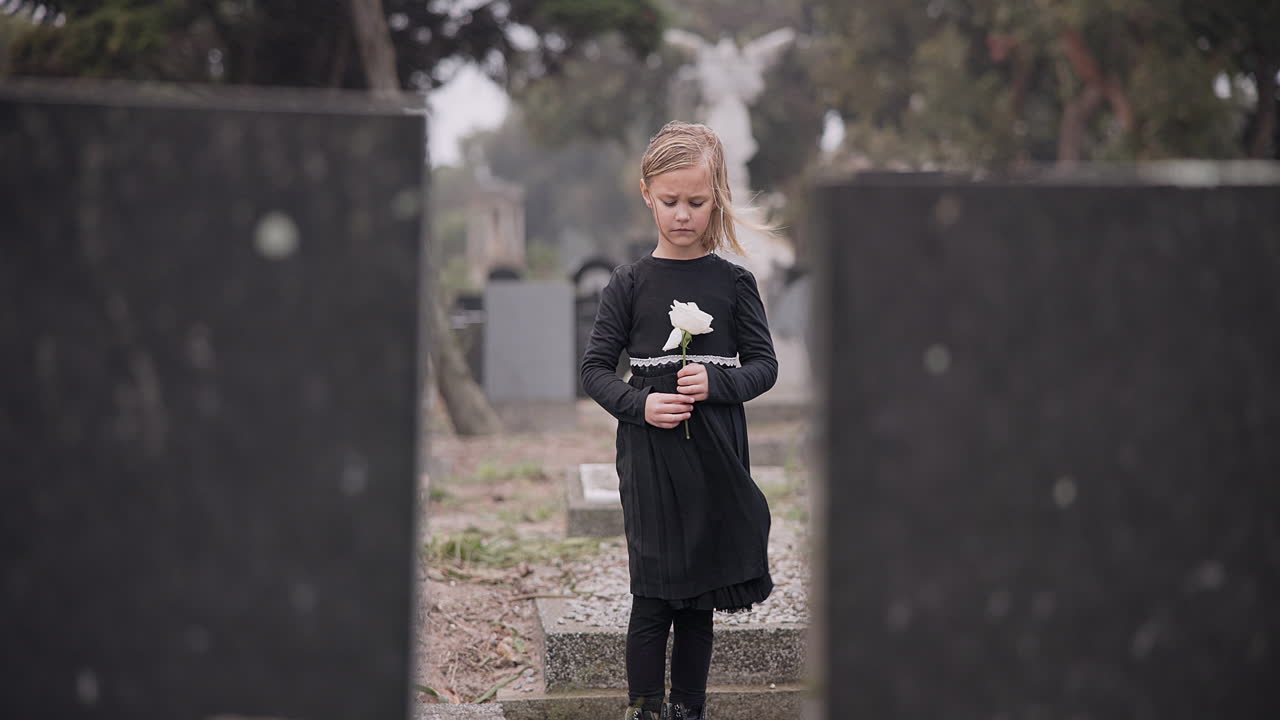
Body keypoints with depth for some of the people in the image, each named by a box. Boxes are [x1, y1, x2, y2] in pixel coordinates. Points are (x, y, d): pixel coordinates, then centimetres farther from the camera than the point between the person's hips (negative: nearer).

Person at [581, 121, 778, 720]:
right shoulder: (630, 283, 1)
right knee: (652, 597, -1)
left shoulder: (733, 282, 3)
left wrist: (716, 383, -14)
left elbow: (764, 365, 5)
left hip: (716, 461, 1)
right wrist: (638, 405, -15)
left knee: (699, 595, 9)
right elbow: (596, 368, 2)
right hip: (649, 462, -1)